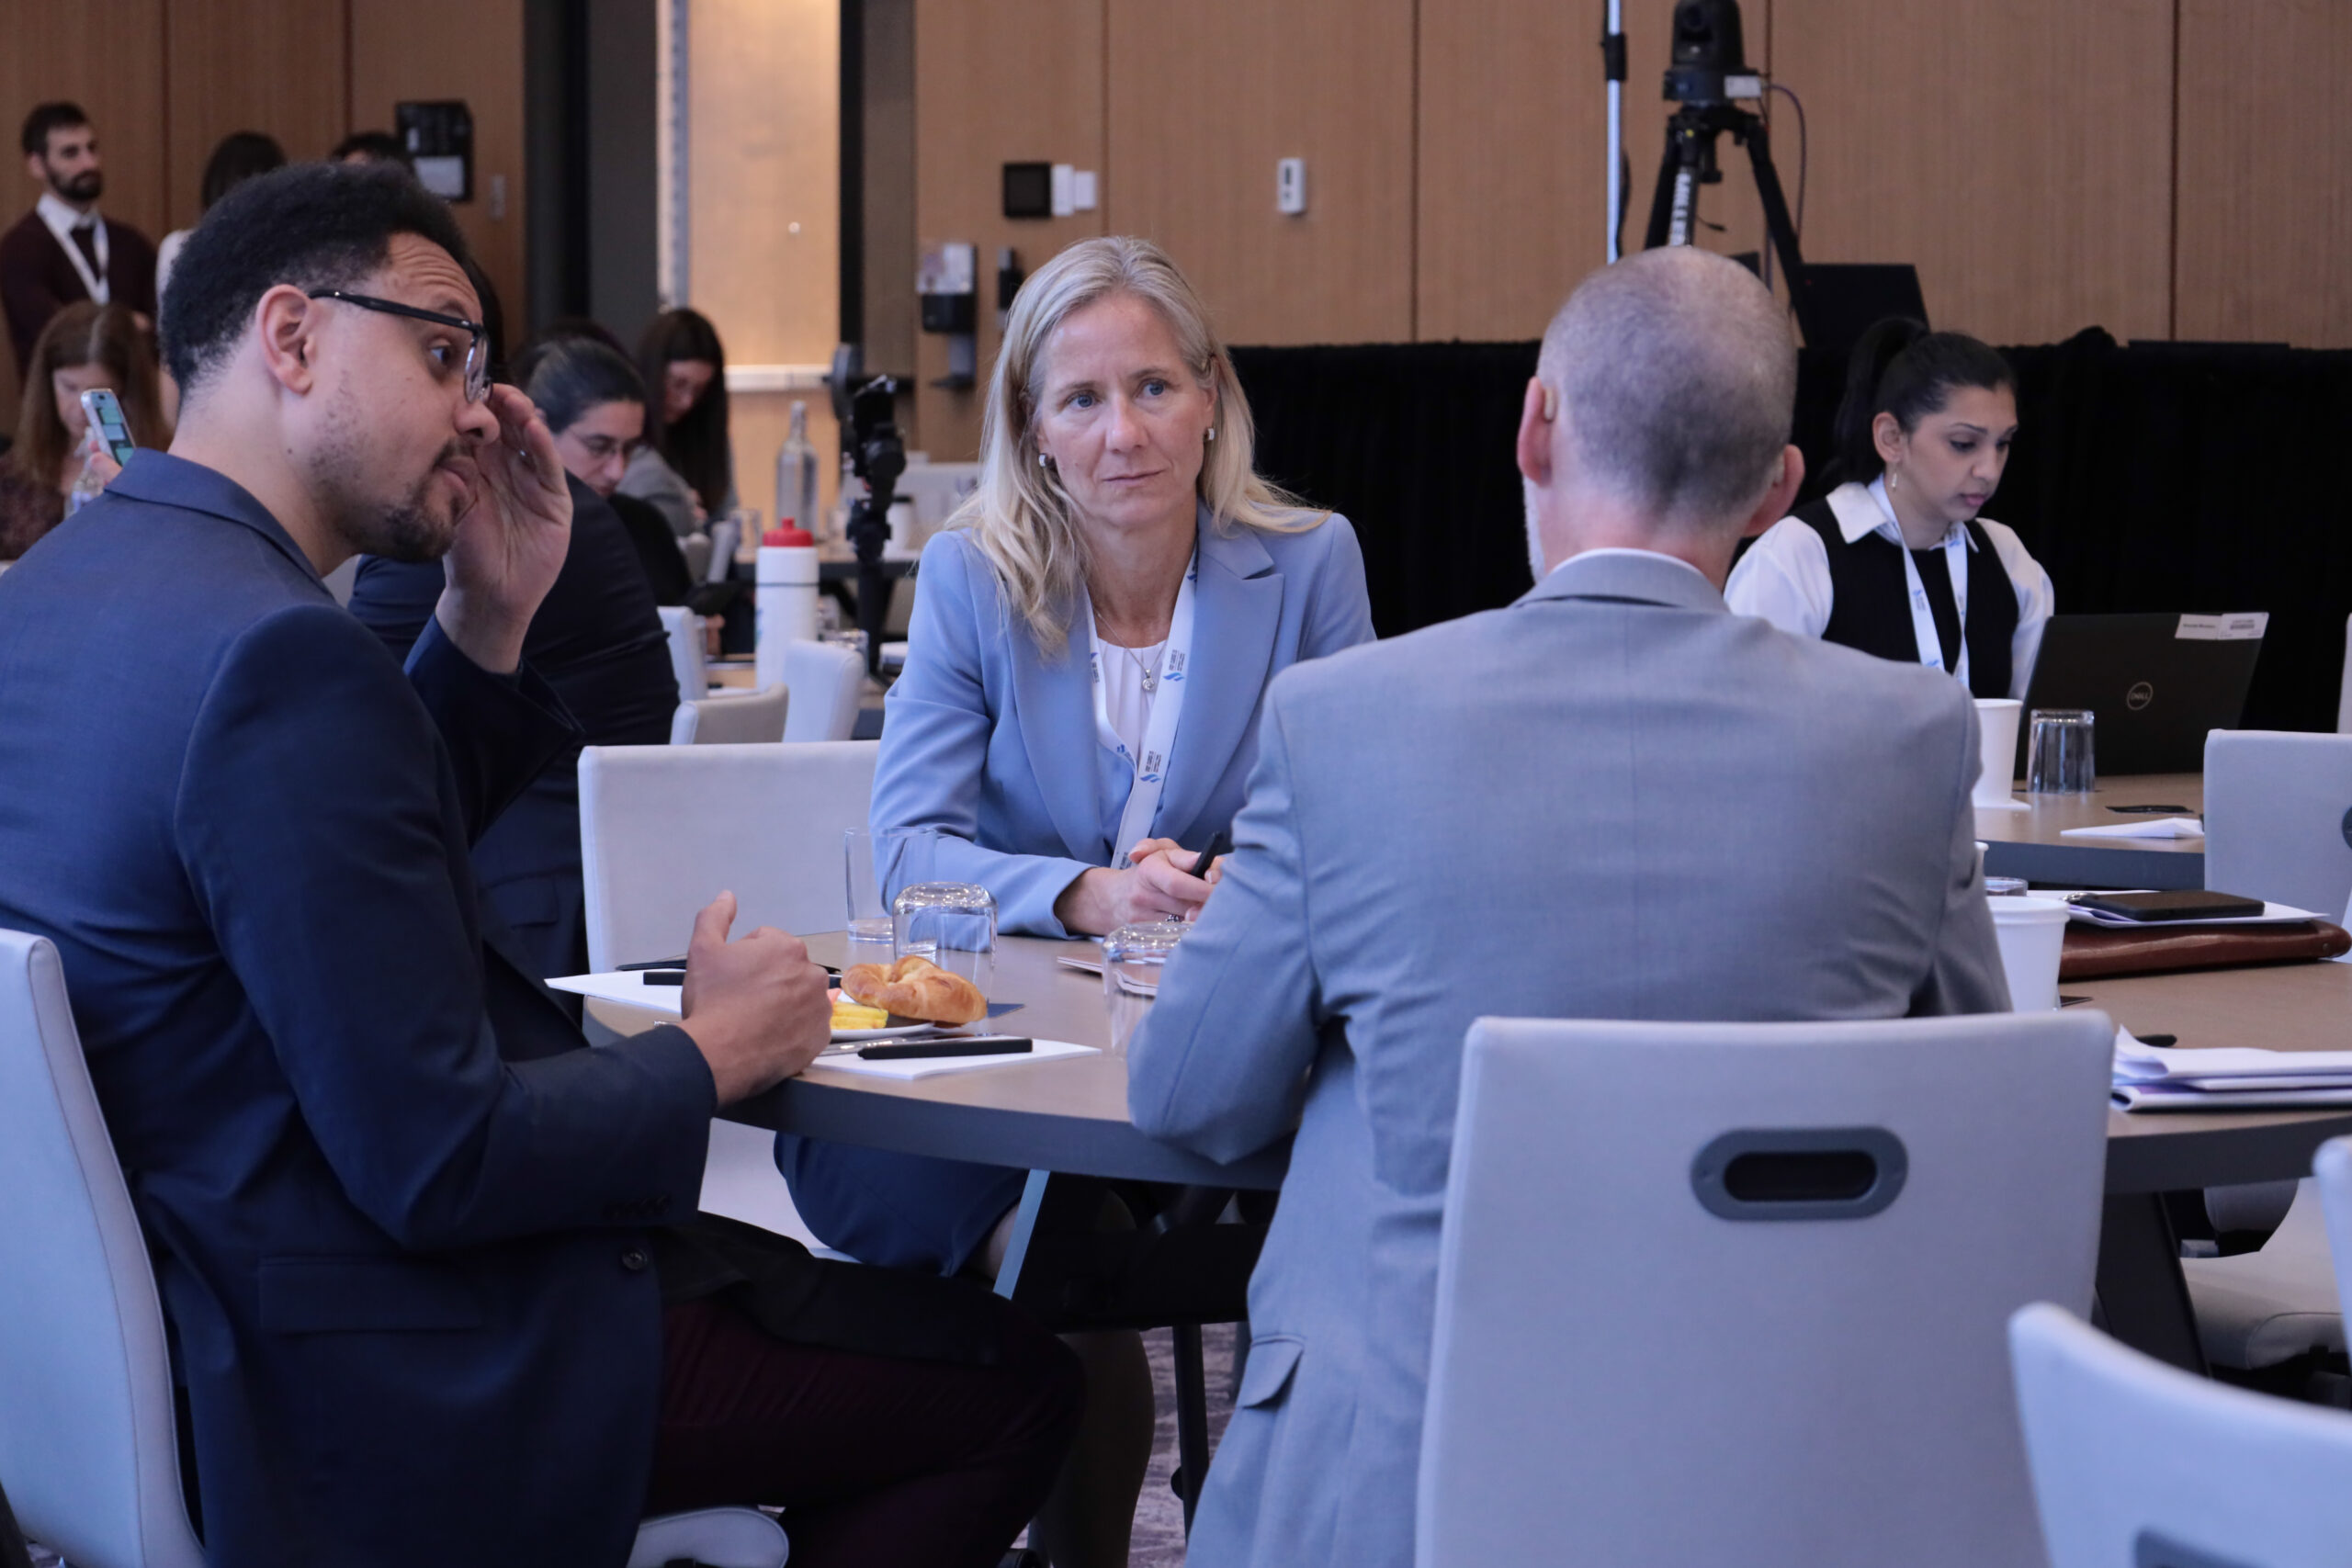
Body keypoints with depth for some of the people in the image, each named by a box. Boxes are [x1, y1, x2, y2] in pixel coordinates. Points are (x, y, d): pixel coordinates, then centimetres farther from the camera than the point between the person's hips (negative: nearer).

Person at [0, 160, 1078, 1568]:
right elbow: (438, 1162, -25)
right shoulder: (280, 658, -25)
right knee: (1016, 1383, -4)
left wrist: (489, 620, 6)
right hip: (395, 1397, -11)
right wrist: (713, 1053, -9)